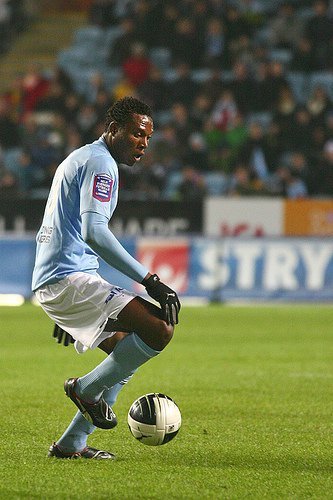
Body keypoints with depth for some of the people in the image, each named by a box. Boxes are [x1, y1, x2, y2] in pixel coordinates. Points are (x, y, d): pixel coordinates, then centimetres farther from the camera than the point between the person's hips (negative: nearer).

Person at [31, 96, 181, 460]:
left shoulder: (78, 159, 25)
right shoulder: (100, 163, -8)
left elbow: (46, 234, 31)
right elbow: (94, 232, -23)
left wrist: (61, 314, 35)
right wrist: (149, 280, -23)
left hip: (48, 283, 11)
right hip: (70, 279, -11)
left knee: (127, 352, 20)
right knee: (160, 328, -21)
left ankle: (71, 444, 16)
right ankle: (86, 388, -5)